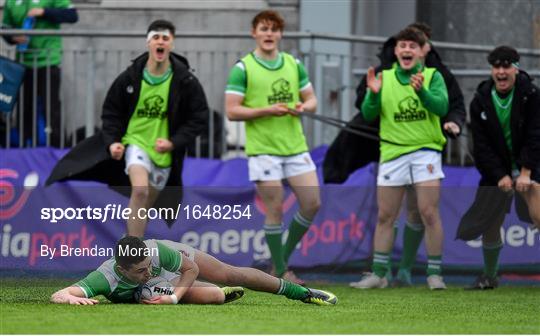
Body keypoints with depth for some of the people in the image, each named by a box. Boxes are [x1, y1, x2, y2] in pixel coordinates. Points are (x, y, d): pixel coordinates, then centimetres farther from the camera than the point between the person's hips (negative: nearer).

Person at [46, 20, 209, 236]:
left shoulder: (185, 81, -9)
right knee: (140, 190, -27)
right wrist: (112, 141, -12)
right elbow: (111, 112, 3)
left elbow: (199, 118, -4)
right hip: (135, 142, -2)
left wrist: (174, 143, -16)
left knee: (145, 207, 13)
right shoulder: (129, 78, -8)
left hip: (164, 153, 2)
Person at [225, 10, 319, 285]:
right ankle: (280, 272, 8)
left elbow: (312, 100, 16)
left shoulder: (294, 64, 10)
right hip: (263, 150, -5)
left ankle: (283, 258, 18)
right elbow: (232, 111, -9)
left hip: (295, 146, 5)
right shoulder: (243, 68, -5)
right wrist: (266, 110, -20)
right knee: (275, 210, -4)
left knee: (312, 203, 0)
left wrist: (302, 107, -8)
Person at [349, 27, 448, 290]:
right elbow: (368, 115, 0)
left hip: (425, 151, -3)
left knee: (429, 213, -9)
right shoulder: (384, 78, 7)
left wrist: (421, 91, -30)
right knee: (385, 217, 6)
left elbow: (441, 107, -14)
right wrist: (373, 93, -19)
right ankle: (378, 274, 13)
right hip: (392, 152, 3)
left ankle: (435, 273, -2)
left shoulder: (432, 76, 1)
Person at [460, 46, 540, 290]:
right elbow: (481, 145, -4)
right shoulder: (481, 101, -2)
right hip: (495, 170, 3)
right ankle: (489, 277, 23)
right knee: (489, 225, 5)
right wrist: (501, 176, -12)